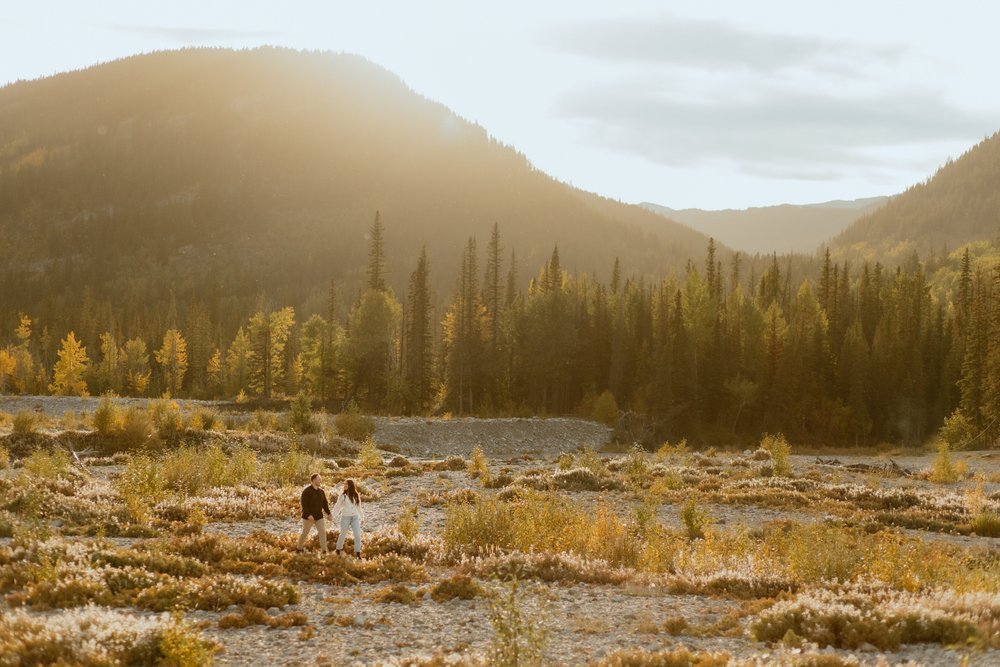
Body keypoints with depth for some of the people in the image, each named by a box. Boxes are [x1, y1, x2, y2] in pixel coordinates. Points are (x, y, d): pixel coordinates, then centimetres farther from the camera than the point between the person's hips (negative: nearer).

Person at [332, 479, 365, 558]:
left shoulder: (356, 496, 5)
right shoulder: (343, 496, -2)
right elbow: (337, 507, -1)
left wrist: (362, 517, 13)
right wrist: (333, 516, -11)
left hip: (355, 518, 2)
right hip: (345, 518, -2)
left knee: (358, 535, -8)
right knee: (343, 535, 7)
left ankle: (357, 553, -2)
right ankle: (338, 550, 28)